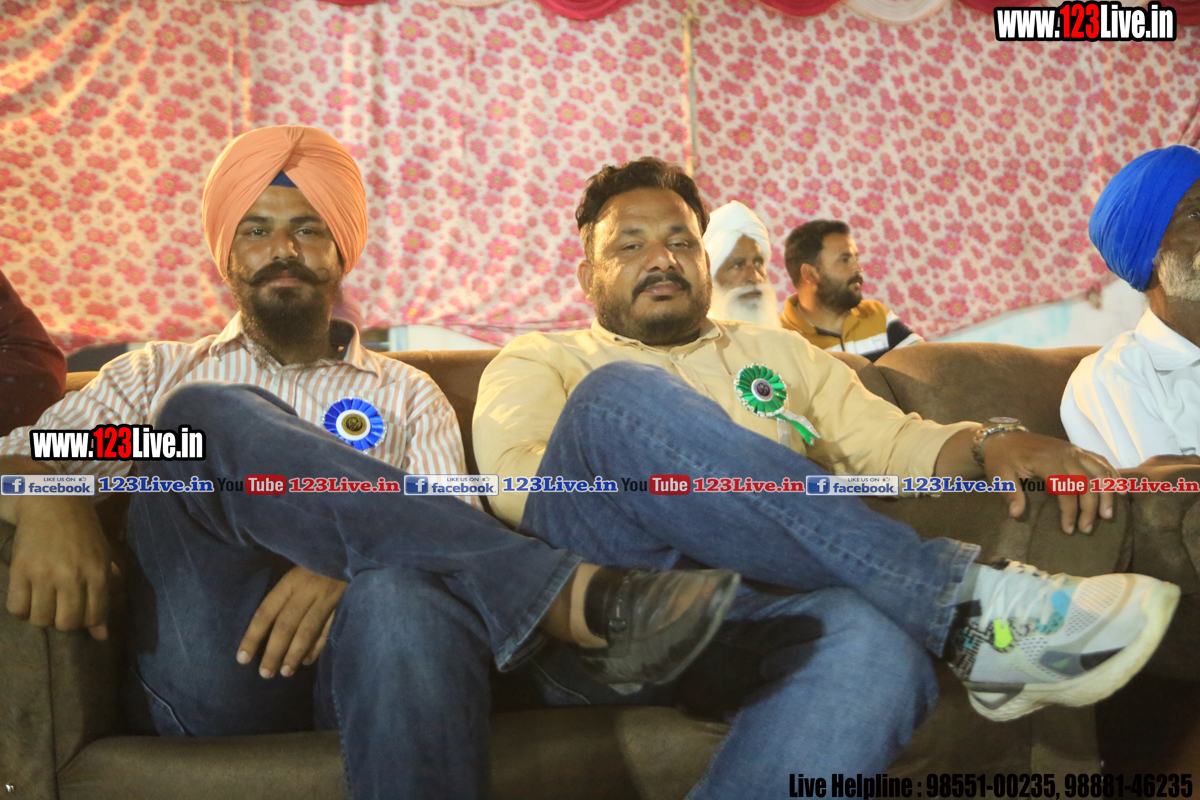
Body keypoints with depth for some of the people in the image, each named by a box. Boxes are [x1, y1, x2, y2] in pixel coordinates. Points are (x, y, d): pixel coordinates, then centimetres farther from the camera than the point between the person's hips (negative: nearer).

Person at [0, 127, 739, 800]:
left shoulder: (407, 395, 23)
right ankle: (572, 596, -33)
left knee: (409, 593, -38)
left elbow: (445, 538, 7)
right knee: (208, 420, -26)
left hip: (353, 662, -1)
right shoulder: (161, 377, 25)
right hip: (213, 676, 1)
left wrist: (346, 555, -16)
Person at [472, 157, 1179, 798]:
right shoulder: (540, 361, 21)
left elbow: (895, 441, 21)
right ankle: (961, 606, -27)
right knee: (624, 397, -30)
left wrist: (988, 444, -3)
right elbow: (514, 473, 0)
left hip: (768, 625, 2)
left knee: (871, 646, -35)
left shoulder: (779, 354, 32)